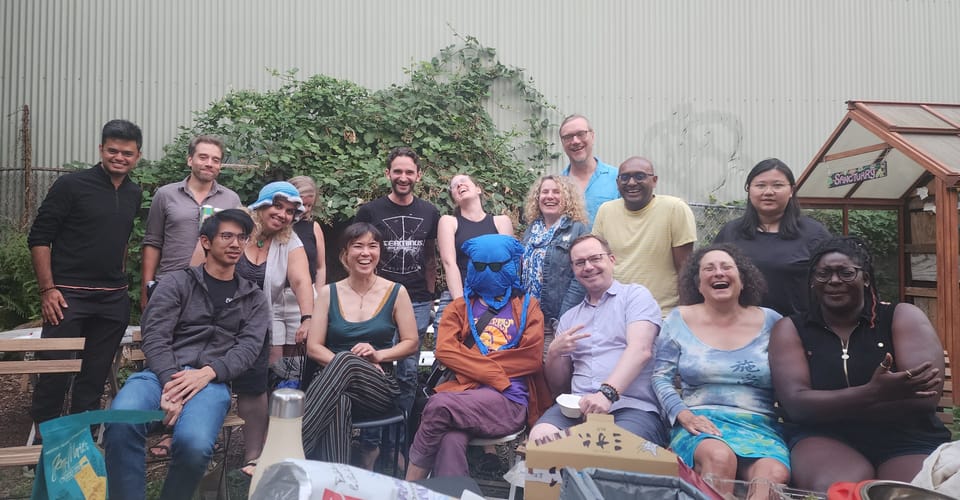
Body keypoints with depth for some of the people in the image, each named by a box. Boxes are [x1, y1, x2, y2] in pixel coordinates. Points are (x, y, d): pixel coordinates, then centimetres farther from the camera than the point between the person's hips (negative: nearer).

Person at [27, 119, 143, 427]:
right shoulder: (72, 185, -6)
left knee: (95, 375, 11)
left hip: (113, 299, 5)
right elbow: (39, 237, -7)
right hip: (68, 295, -4)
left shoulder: (134, 194, 10)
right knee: (54, 370, -1)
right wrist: (47, 289, -13)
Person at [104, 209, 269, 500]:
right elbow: (155, 337, 1)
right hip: (162, 374, 0)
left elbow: (248, 348, 4)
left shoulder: (253, 299, 18)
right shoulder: (176, 283, 13)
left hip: (213, 381, 0)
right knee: (121, 425, -34)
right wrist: (171, 383, -17)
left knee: (194, 443, -33)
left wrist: (208, 372, -15)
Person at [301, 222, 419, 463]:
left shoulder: (396, 293, 5)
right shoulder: (329, 293, 8)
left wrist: (379, 355, -13)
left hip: (380, 387, 0)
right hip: (330, 383, 1)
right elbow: (313, 348, 4)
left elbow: (411, 343, 8)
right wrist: (343, 366, -16)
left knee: (347, 360, -38)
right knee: (338, 402, -41)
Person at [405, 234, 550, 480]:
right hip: (464, 392, 2)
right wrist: (494, 373, -8)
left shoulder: (527, 305, 16)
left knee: (439, 405, -30)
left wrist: (473, 363, -1)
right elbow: (445, 350, 4)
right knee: (450, 442, -35)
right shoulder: (460, 306, 21)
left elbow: (532, 357, 1)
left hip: (510, 399, -2)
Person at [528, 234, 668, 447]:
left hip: (633, 407, -4)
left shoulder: (635, 295, 10)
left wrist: (607, 393, -25)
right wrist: (554, 354, 2)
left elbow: (640, 350, -10)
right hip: (578, 406, 4)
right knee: (539, 436, -28)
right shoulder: (569, 318, 26)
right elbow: (558, 387, 25)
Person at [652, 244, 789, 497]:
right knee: (720, 457, -34)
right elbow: (661, 378, 4)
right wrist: (684, 415, -10)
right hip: (700, 423, 0)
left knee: (775, 475, -33)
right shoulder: (680, 320, 6)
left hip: (759, 425, 0)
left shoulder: (770, 321, 9)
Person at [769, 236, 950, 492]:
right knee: (832, 490, -33)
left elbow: (925, 398, -9)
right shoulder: (791, 329, 6)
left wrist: (824, 406, -11)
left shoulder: (903, 317, 5)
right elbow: (796, 403, -8)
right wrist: (873, 393, -23)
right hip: (824, 440, -1)